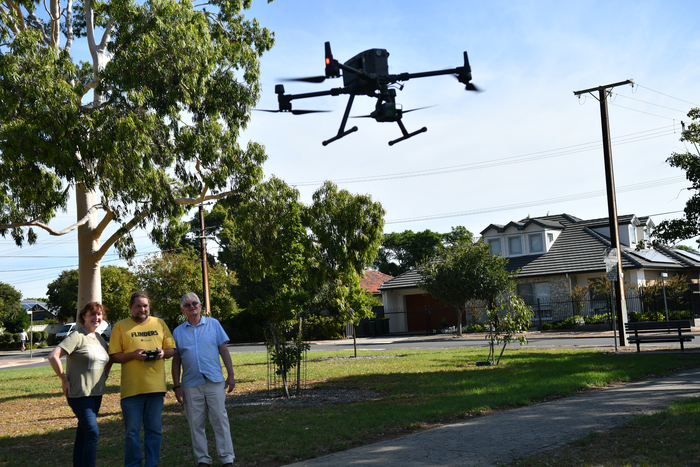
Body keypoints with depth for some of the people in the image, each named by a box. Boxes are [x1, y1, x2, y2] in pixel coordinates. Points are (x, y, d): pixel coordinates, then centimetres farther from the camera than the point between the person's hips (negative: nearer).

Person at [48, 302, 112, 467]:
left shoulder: (99, 338, 11)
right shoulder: (77, 337, -12)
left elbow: (109, 358, 29)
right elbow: (53, 356, -23)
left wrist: (104, 375, 15)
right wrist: (64, 380, -17)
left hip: (96, 393, 8)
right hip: (79, 394, -8)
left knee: (83, 434, 13)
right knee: (92, 433, -14)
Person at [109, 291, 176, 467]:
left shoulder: (159, 324, 11)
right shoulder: (120, 327, 3)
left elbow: (171, 349, 14)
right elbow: (114, 356, -1)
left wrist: (163, 352, -8)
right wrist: (133, 355, -17)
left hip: (156, 386, 3)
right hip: (132, 387, -3)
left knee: (154, 430, 9)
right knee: (132, 432, 1)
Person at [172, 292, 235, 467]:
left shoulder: (213, 324, 7)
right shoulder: (178, 332, 9)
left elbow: (224, 351, 7)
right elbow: (176, 361, 11)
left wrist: (231, 375, 1)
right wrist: (177, 386, 5)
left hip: (215, 381, -1)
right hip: (191, 385, 2)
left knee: (220, 421, -2)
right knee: (196, 424, 5)